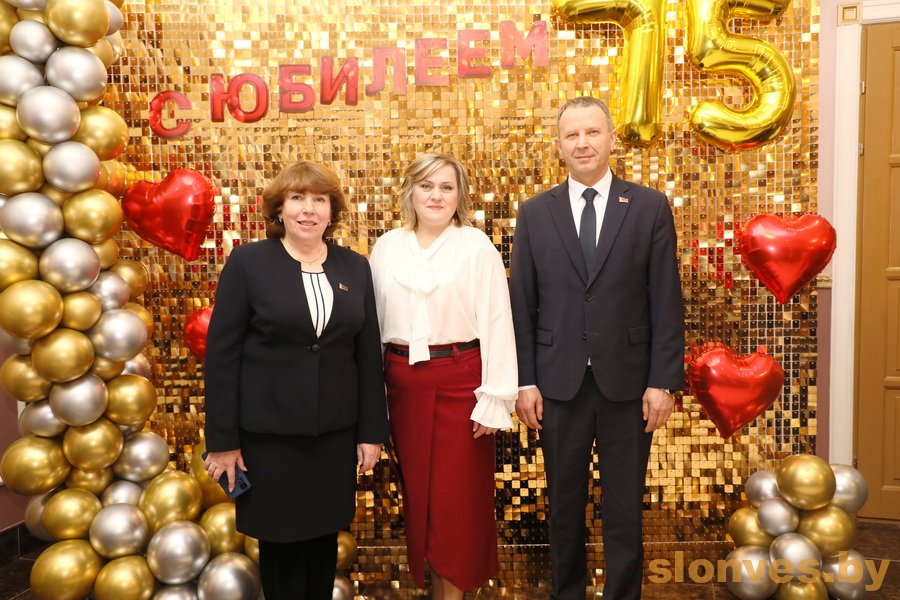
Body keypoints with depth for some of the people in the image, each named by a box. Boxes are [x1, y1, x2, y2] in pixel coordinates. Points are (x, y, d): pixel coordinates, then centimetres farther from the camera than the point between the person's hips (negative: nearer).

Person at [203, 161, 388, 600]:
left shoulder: (354, 267, 5)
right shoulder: (247, 262, -5)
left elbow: (368, 354, 5)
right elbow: (221, 354, -6)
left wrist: (372, 431, 4)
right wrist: (222, 440, -7)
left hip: (335, 431, 3)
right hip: (269, 432, -2)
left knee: (325, 538, 14)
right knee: (280, 541, 10)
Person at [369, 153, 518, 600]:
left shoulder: (477, 247, -5)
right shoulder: (386, 248, 6)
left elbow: (496, 324, -7)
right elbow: (374, 322, 7)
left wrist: (494, 398, -10)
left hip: (460, 381, -3)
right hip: (404, 382, 4)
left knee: (459, 492, 5)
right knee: (417, 488, 14)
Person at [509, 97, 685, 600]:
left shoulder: (650, 207, 1)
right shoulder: (535, 213, 3)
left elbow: (667, 302, -2)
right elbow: (522, 305, 2)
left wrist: (664, 381, -6)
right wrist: (525, 381, -2)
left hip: (627, 383, -1)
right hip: (559, 383, 1)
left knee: (625, 507, 10)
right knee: (565, 503, 14)